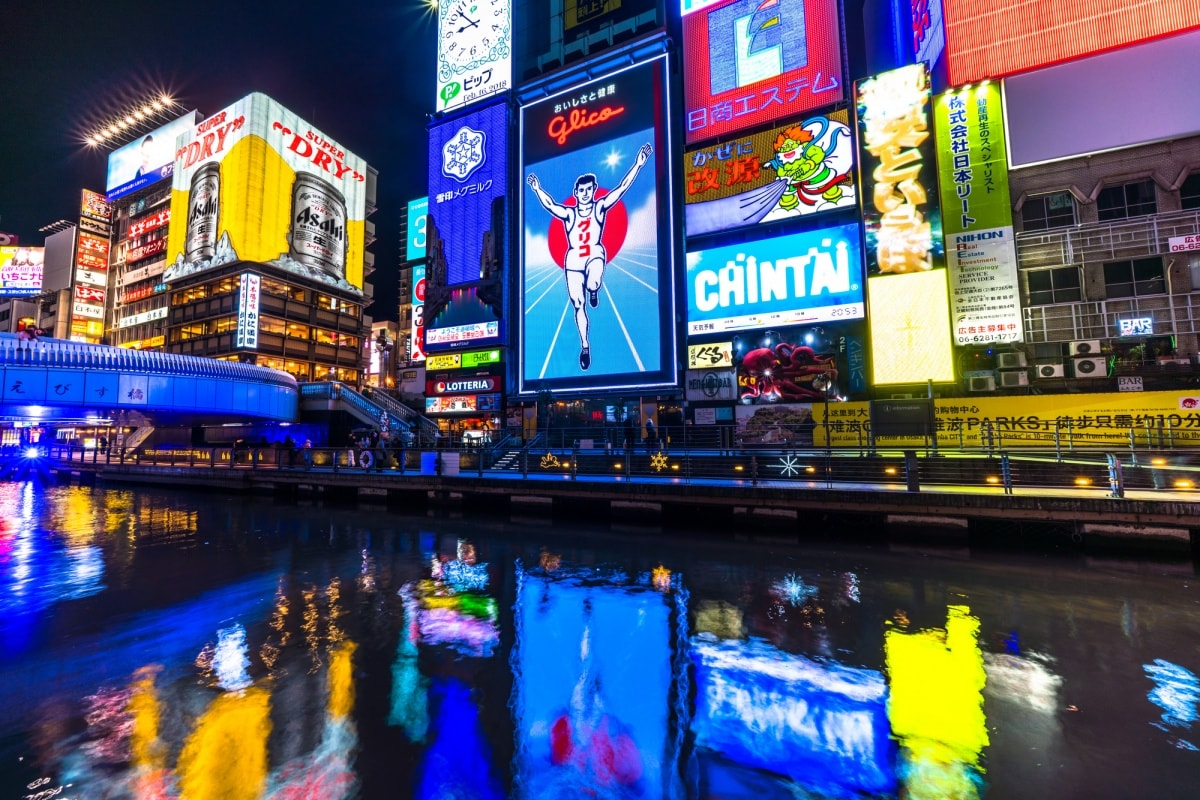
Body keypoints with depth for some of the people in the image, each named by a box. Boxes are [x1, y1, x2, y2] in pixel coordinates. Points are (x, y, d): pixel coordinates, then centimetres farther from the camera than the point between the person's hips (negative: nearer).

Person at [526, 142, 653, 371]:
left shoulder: (600, 207, 2)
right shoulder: (568, 213, 5)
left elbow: (621, 188, -6)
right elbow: (549, 205, -8)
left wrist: (638, 164, -13)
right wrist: (537, 190, -23)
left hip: (595, 254, -2)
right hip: (573, 259, 2)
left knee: (593, 283, -37)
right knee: (577, 305, 3)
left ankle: (593, 291, 2)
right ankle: (585, 346, 18)